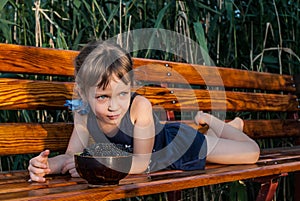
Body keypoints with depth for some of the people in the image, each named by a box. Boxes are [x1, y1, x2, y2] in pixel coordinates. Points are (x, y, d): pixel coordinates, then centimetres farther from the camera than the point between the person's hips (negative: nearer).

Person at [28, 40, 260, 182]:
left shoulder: (139, 106, -41)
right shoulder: (83, 113, -28)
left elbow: (142, 161, -37)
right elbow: (72, 156, -23)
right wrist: (47, 165, -45)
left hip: (177, 146, -4)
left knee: (251, 153, 3)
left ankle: (211, 121, 29)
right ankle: (201, 121, 54)